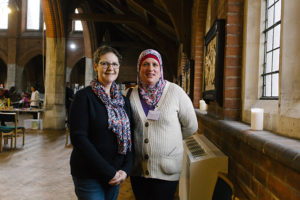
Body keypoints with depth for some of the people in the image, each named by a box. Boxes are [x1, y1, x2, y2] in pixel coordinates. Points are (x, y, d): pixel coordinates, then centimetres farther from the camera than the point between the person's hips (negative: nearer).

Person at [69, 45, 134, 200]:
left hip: (115, 175, 5)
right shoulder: (84, 96, -9)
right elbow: (78, 138, -16)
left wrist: (126, 169, -7)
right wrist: (109, 172, -17)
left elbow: (129, 138, 7)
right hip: (88, 176, -5)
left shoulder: (124, 100, 8)